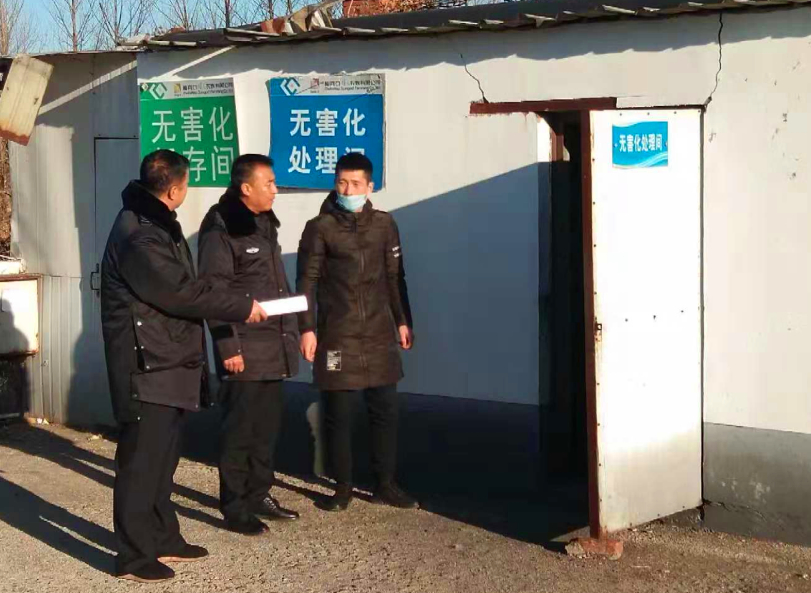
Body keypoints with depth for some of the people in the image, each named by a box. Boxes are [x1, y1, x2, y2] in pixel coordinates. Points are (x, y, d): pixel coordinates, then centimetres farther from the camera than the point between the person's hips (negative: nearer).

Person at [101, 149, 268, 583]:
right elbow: (182, 293, -21)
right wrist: (243, 308, -12)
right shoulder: (138, 235, -20)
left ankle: (162, 539, 27)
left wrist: (237, 305, 7)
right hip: (148, 368, -10)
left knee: (163, 455, 17)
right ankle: (134, 555, 4)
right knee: (142, 460, -3)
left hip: (169, 363, 10)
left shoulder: (156, 223, 14)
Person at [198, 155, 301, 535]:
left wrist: (290, 332, 16)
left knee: (268, 422, 12)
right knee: (240, 428, -2)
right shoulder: (221, 229, -11)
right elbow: (213, 292, -15)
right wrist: (228, 347, -17)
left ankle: (259, 495, 24)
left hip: (274, 345, 8)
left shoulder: (265, 224, 15)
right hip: (244, 348, -8)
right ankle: (234, 507, 7)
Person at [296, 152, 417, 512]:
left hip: (379, 335, 3)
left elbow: (395, 277, 14)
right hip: (337, 337, -3)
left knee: (386, 411, 5)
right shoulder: (320, 228, -1)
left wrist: (403, 321, 12)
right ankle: (343, 487, 14)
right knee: (338, 414, 2)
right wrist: (307, 328, -8)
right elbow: (307, 282, -2)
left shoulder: (384, 225, 8)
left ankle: (385, 485, 16)